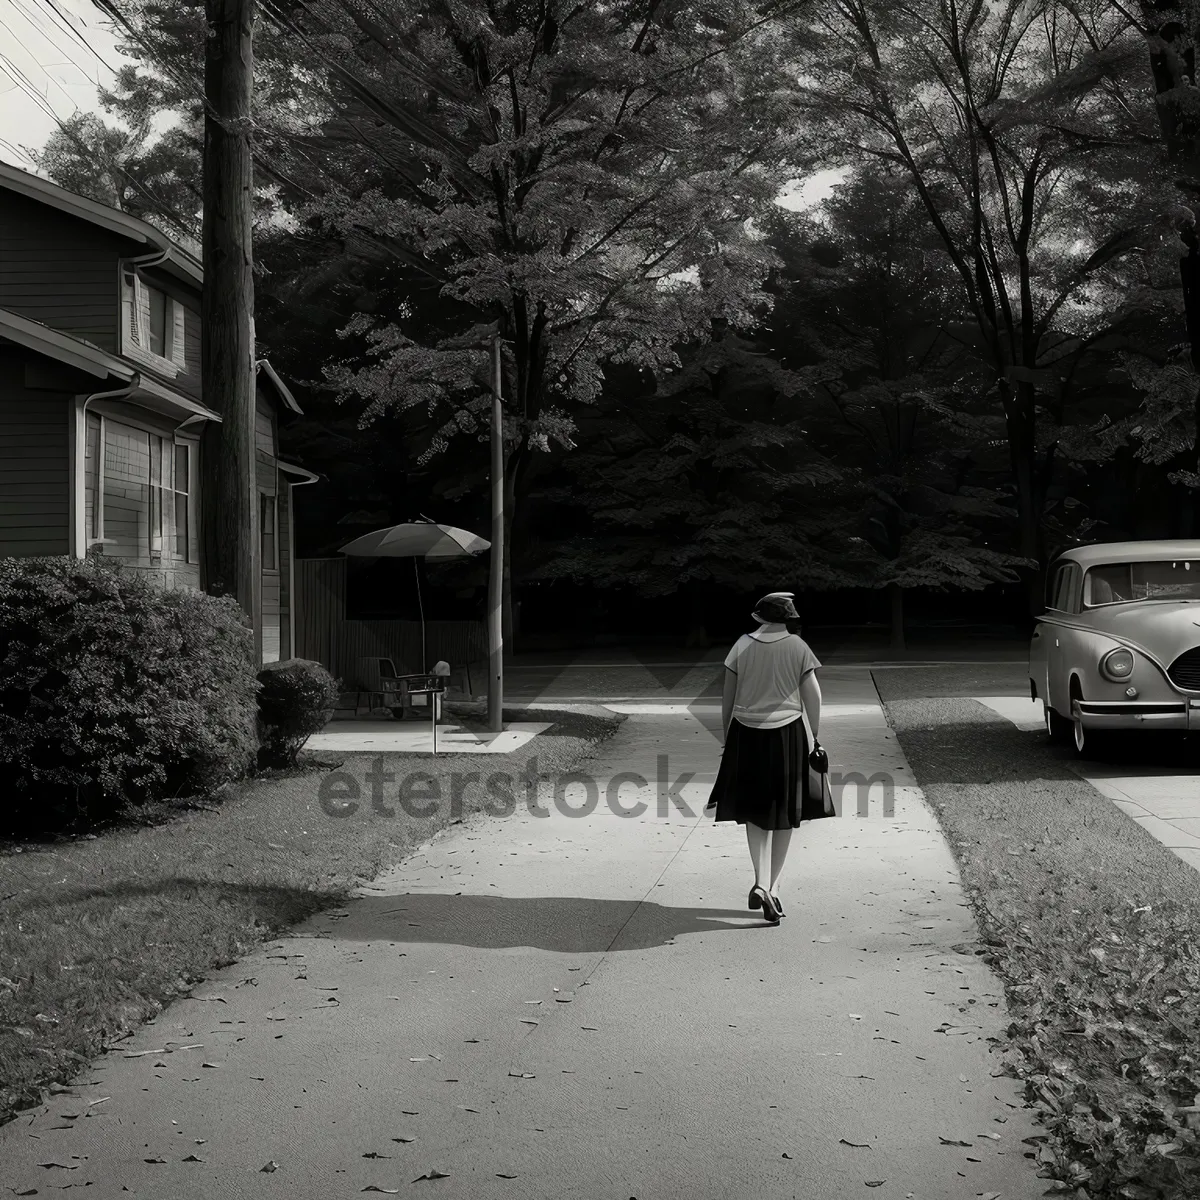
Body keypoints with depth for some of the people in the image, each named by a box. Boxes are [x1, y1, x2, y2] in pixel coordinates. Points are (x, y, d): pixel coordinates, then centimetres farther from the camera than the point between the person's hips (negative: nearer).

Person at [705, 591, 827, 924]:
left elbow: (727, 696, 2)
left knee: (755, 812, 9)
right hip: (787, 734, -1)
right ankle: (773, 888, 14)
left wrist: (726, 734, 12)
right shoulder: (798, 647, -5)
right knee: (785, 813, 12)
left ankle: (761, 882, -10)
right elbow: (812, 696, -4)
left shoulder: (743, 645, -1)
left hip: (746, 734, 1)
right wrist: (816, 736, 6)